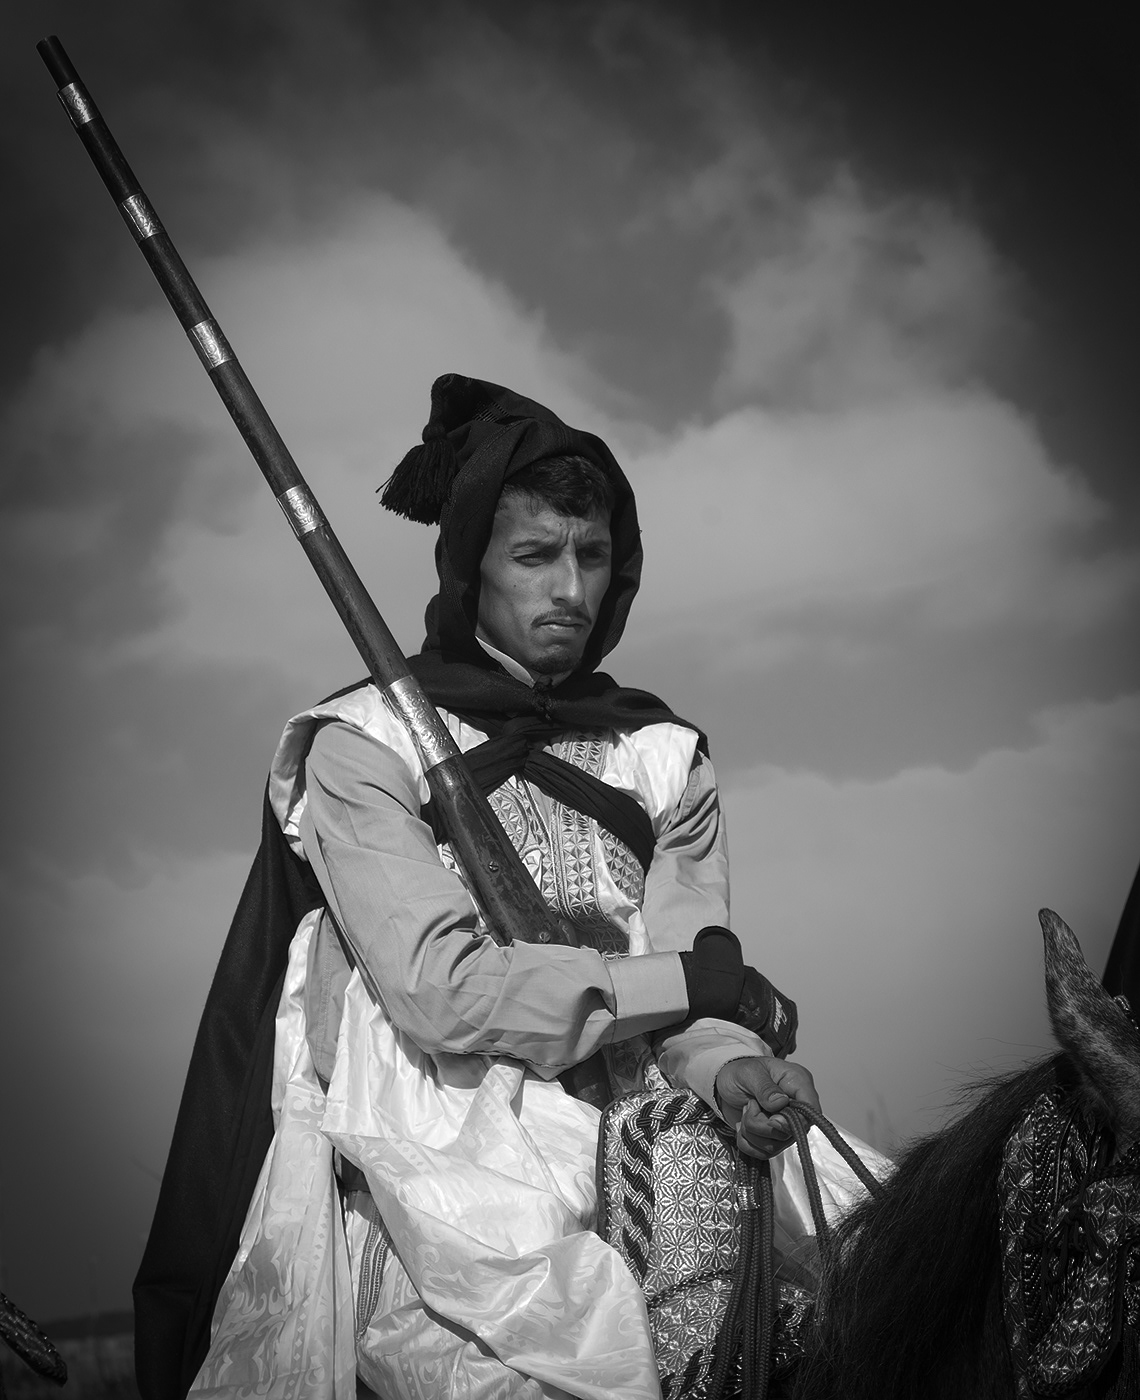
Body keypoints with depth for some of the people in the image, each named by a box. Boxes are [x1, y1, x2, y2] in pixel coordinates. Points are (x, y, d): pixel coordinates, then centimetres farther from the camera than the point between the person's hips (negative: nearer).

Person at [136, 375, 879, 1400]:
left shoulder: (665, 756, 14)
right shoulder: (367, 747, 0)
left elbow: (693, 997, 6)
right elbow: (437, 988, -12)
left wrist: (732, 1067, -17)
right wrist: (688, 983, -10)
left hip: (620, 1139, 5)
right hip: (433, 1153, -5)